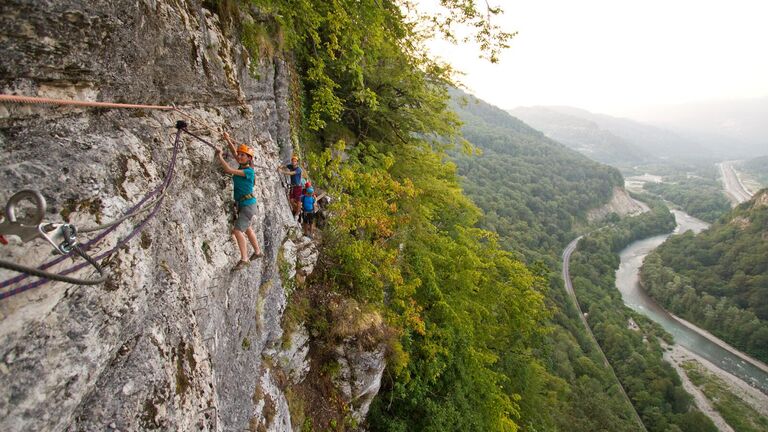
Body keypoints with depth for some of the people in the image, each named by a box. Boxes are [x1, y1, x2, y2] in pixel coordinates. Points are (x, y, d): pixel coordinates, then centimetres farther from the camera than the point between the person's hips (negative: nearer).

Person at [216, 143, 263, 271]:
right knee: (247, 229, 22)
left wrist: (219, 156, -17)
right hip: (242, 204, 10)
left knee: (237, 230, -17)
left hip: (248, 204, -10)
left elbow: (228, 170, -25)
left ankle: (244, 259, -13)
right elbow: (235, 154, 19)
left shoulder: (249, 171, -18)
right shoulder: (242, 167, 5)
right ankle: (257, 251, 38)